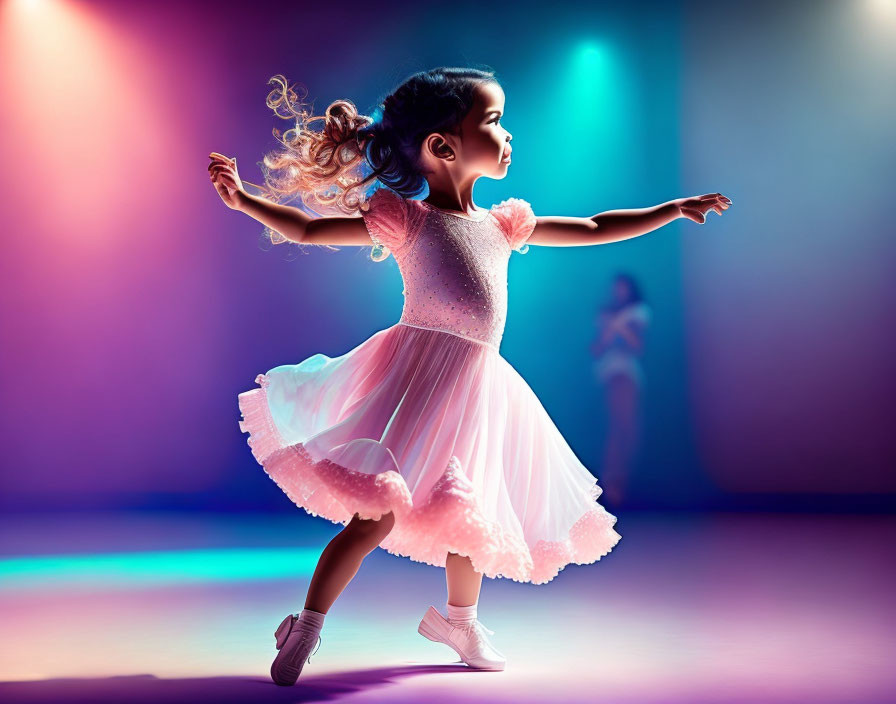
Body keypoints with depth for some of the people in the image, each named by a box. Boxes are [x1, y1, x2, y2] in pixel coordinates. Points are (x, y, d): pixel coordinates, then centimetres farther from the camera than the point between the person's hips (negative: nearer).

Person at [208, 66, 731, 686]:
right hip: (419, 379, -6)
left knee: (468, 512, 19)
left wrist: (673, 209, 23)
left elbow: (594, 230, 22)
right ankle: (306, 627, 2)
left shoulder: (503, 223, 14)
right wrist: (242, 200, -8)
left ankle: (459, 617, 43)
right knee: (380, 510, -14)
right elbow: (306, 229, 3)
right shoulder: (405, 219, -2)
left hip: (475, 389, 6)